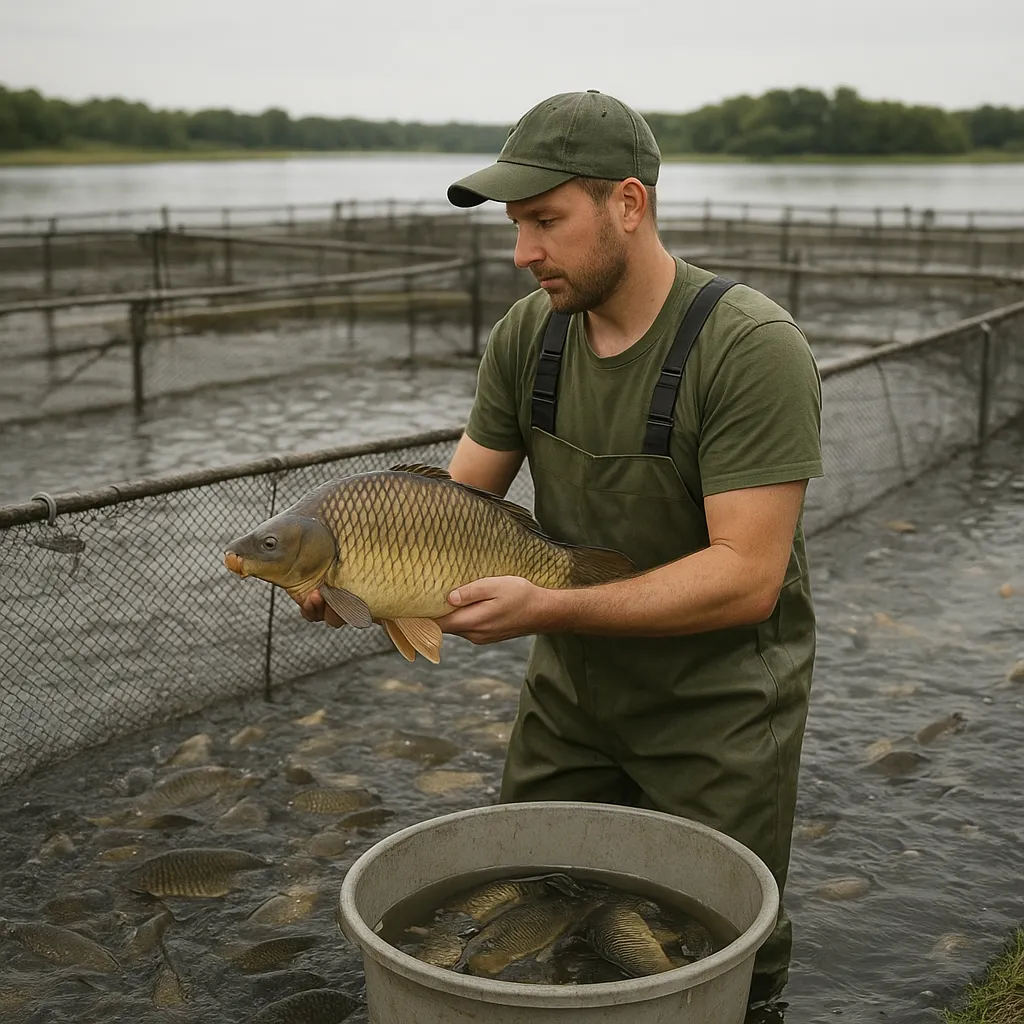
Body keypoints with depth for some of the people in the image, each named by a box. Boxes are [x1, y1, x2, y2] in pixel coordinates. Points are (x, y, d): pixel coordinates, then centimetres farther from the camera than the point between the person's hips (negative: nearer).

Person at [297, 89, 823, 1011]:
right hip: (569, 692, 6)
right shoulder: (529, 334, -4)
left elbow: (745, 577, -27)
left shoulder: (753, 348, -23)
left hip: (717, 714, -5)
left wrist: (545, 609, -33)